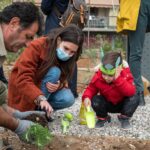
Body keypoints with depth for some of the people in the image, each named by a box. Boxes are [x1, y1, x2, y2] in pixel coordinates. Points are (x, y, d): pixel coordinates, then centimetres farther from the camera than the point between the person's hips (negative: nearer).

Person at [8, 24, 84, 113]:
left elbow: (62, 79, -3)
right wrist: (41, 99, -48)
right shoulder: (37, 47, -28)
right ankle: (33, 112, -18)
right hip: (23, 91, -5)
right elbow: (23, 80, -35)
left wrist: (59, 85, -28)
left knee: (68, 99, -23)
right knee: (54, 72, -28)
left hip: (44, 88, 5)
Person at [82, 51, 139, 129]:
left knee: (134, 99, -30)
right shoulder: (98, 77, -22)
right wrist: (86, 97, -32)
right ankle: (102, 118, 3)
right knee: (95, 100, -28)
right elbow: (91, 89, -9)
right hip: (107, 105, 1)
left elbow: (131, 92, -41)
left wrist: (118, 79, -49)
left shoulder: (125, 76, -27)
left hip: (122, 105, -1)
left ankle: (124, 118, -3)